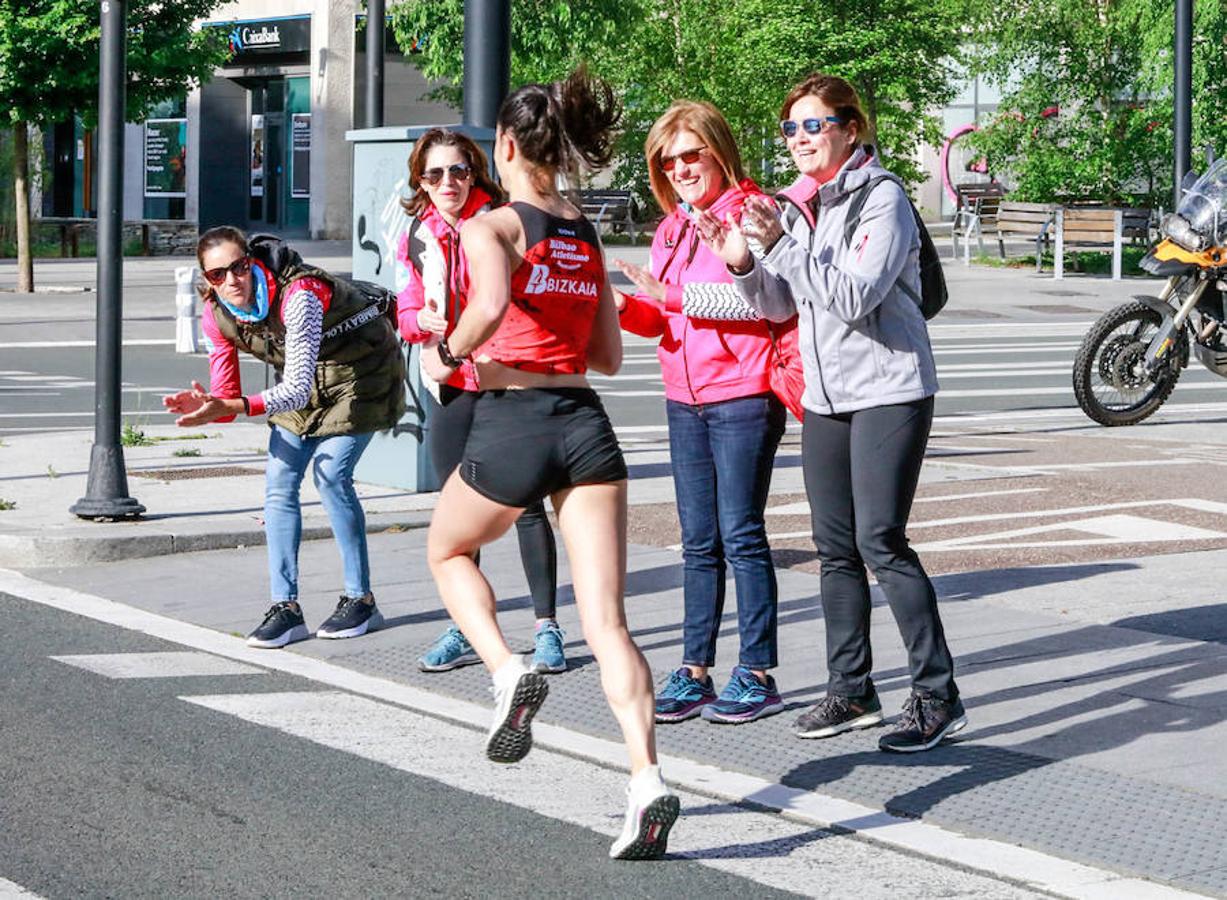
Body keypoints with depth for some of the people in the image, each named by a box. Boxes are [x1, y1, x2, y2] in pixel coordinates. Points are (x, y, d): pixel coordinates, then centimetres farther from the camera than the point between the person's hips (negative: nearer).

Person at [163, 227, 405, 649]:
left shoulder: (298, 294, -36)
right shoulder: (218, 315, -14)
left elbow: (298, 390, -40)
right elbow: (227, 399, -8)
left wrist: (232, 407, -52)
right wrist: (204, 407, -32)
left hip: (361, 371, -7)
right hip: (304, 381, 7)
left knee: (330, 472, -18)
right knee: (279, 478, -6)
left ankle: (361, 599, -5)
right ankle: (285, 606, -3)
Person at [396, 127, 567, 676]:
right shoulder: (419, 236, 7)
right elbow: (409, 310, 14)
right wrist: (422, 319, -9)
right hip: (454, 385, 5)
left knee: (526, 504, -2)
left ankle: (547, 627, 7)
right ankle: (462, 630, 17)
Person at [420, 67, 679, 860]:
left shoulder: (493, 225, -2)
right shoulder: (588, 238, 16)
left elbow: (491, 305, -23)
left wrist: (450, 354, -5)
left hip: (512, 422, -4)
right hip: (585, 422, 4)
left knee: (449, 552, 26)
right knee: (607, 622, -2)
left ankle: (509, 672, 3)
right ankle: (647, 780, -17)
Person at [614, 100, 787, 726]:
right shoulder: (673, 229, 17)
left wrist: (678, 295, -23)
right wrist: (626, 306, -4)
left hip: (743, 397, -7)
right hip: (686, 399, 7)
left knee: (741, 537, -4)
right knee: (699, 542, 9)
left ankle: (758, 674, 4)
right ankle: (694, 673, 13)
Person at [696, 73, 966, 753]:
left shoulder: (881, 198, -11)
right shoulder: (799, 204, 11)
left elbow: (855, 296, -22)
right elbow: (779, 307, 15)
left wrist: (782, 244, -26)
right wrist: (743, 262, -4)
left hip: (888, 390, -7)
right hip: (825, 396, 8)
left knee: (881, 540, -13)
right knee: (835, 546, 8)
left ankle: (937, 696, -7)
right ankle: (851, 691, 16)